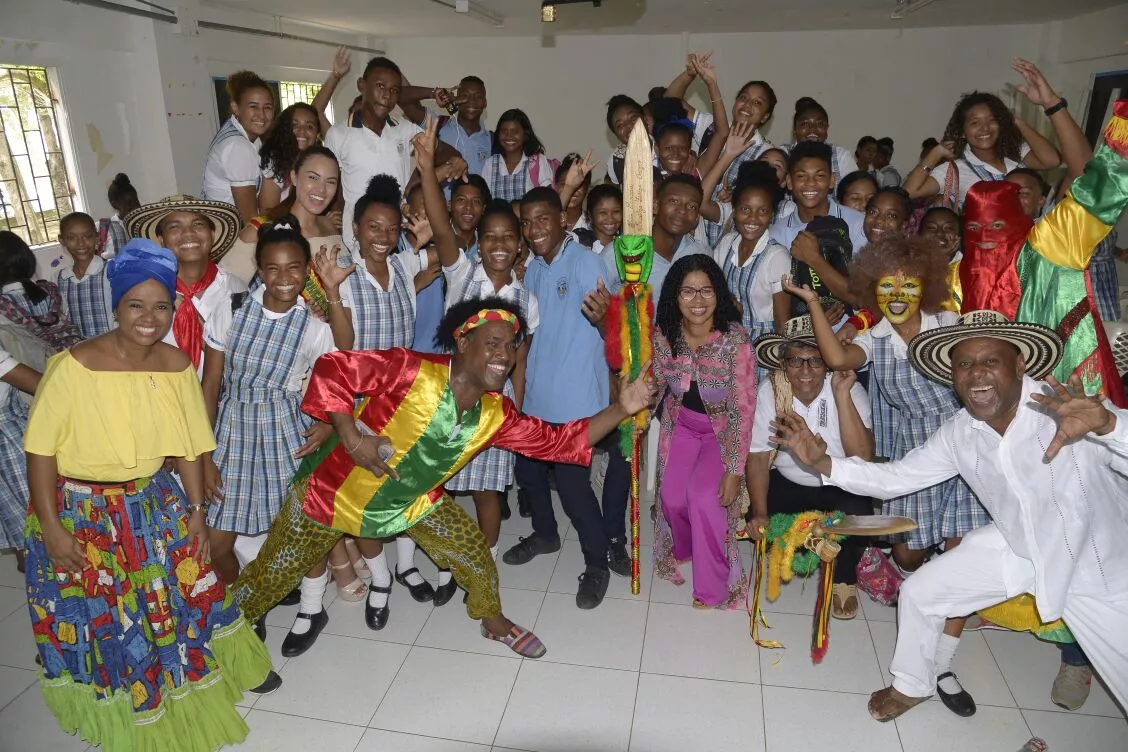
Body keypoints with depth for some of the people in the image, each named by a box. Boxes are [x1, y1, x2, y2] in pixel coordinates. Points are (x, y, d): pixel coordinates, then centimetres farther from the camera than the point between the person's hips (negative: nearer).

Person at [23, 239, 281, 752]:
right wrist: (51, 527, -13)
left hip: (157, 505, 4)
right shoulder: (75, 366, -21)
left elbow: (189, 445, 0)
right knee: (103, 616, 12)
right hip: (83, 512, -3)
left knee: (182, 592, 17)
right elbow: (42, 448, -14)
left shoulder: (177, 365, -7)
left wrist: (196, 511, 2)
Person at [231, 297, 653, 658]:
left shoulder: (496, 415, -12)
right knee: (270, 577, 13)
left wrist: (621, 409, -19)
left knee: (476, 557, 6)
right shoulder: (410, 371, -30)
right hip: (334, 491, -4)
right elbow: (331, 370, -27)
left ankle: (492, 619, 38)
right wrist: (351, 437, -33)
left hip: (414, 502, 4)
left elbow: (562, 442, -10)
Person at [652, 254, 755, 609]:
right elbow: (656, 386, -1)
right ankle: (685, 550, 29)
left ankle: (713, 587, 5)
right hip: (681, 426, 3)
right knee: (672, 498, -10)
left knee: (703, 497, -21)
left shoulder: (735, 339, -27)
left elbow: (744, 408, -22)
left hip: (723, 431, -3)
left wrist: (735, 470, -21)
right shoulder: (664, 335, -16)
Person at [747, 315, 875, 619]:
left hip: (839, 487, -1)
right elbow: (758, 457, -11)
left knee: (856, 515, -31)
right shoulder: (769, 392, -16)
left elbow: (862, 458, -31)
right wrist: (760, 514, -23)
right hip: (788, 484, 2)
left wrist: (842, 394, -36)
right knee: (757, 526, -23)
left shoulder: (851, 391, -19)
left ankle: (844, 576, 2)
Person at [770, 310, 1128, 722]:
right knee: (918, 592, 4)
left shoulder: (1072, 410, -30)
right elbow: (895, 477, -6)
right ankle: (911, 687, 31)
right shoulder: (958, 434, -13)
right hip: (1014, 546, 4)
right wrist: (822, 463, -20)